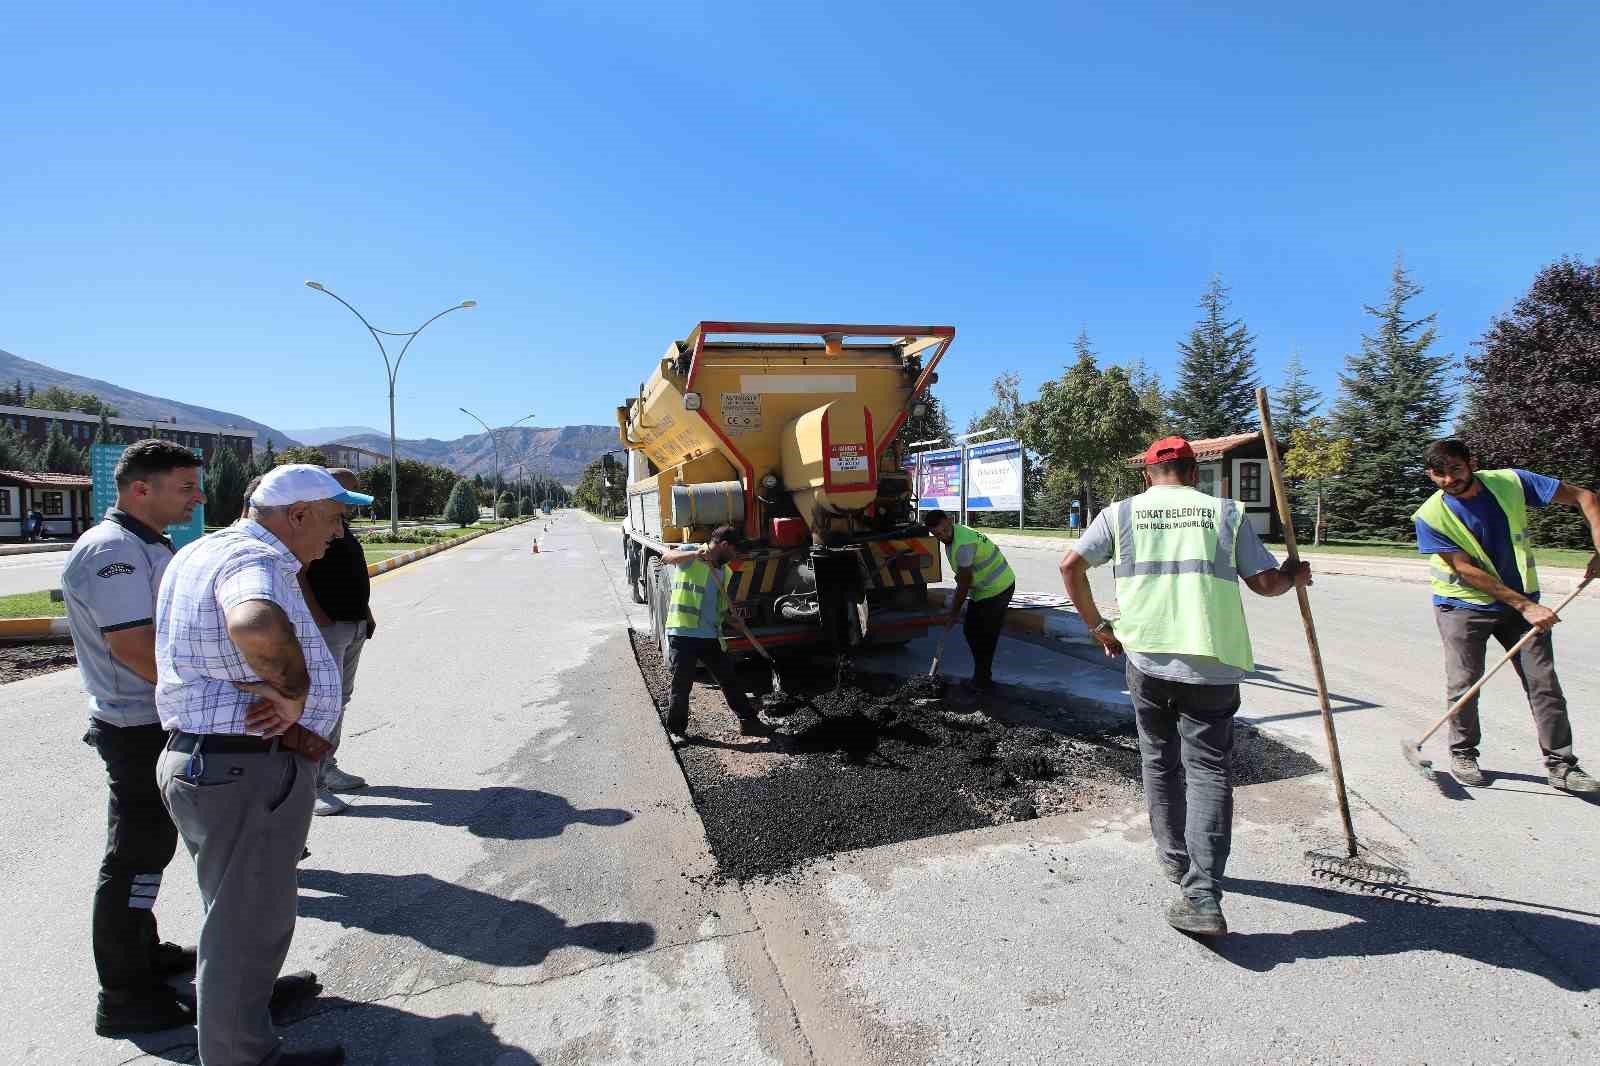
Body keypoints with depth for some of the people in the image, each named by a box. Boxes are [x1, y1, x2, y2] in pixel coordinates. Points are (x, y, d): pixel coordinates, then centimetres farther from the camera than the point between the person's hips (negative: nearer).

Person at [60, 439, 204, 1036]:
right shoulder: (111, 550, -20)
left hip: (158, 724, 10)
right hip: (140, 730, -10)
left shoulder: (148, 546, 12)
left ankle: (145, 953, 38)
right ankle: (124, 999, 15)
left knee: (150, 846, 21)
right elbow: (135, 650, -26)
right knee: (135, 858, 1)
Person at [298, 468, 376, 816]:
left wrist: (366, 614, 20)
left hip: (354, 628, 10)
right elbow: (297, 577, -20)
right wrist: (321, 620, -23)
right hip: (326, 628, -10)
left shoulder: (342, 526, 17)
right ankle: (311, 786, -2)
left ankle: (327, 770, 27)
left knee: (340, 700, 15)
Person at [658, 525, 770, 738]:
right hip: (683, 634, -6)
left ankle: (748, 721, 23)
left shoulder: (725, 571, 15)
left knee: (730, 679, 11)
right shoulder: (690, 556, -7)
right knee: (682, 686, 4)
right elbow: (666, 557, -27)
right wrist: (695, 554, -41)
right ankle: (676, 731, 21)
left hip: (711, 636, 6)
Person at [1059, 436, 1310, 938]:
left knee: (1160, 764, 18)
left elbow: (1070, 566, 0)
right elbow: (1266, 581, 4)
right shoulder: (1226, 512, 6)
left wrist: (1097, 625, 10)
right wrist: (1295, 576, 27)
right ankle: (1202, 895, -3)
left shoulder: (1121, 512, 7)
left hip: (1147, 658, 1)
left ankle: (1176, 862, 32)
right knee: (1209, 770, 4)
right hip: (1211, 664, -1)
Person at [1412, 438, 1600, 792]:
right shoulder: (1430, 517, -17)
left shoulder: (1510, 483, -9)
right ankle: (1463, 754, 16)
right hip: (1464, 607, -2)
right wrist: (1525, 605, -21)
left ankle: (1560, 765, 13)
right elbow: (1465, 570, -18)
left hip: (1523, 603, 3)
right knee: (1463, 684, -2)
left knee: (1544, 682, 2)